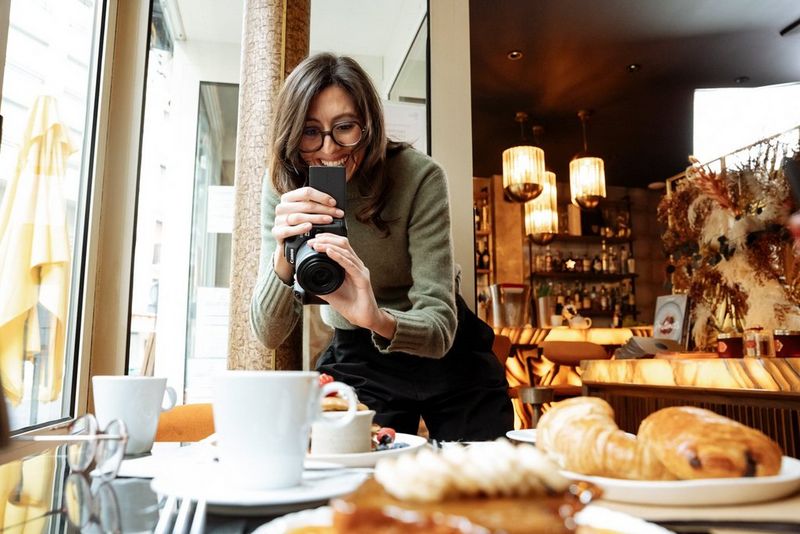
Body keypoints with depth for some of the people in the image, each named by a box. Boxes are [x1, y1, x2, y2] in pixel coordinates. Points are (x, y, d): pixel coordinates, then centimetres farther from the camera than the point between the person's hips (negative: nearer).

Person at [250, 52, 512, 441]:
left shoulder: (418, 176, -24)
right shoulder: (284, 190, -15)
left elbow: (439, 328, -28)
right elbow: (269, 335, -19)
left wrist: (379, 319, -49)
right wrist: (283, 256, -38)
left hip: (447, 359, -1)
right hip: (357, 363, 2)